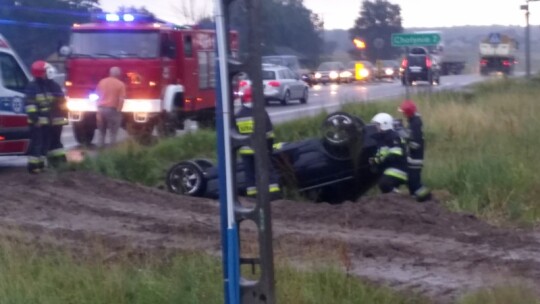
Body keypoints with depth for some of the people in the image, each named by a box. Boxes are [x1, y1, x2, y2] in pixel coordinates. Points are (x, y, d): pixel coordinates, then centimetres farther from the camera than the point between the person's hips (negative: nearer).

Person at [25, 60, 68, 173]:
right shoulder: (32, 87, -6)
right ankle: (34, 164, -12)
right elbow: (29, 103, -13)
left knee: (55, 141, 17)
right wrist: (33, 115, -22)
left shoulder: (54, 86, 11)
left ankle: (59, 160, 28)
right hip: (39, 121, -6)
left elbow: (62, 102, 16)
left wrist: (64, 116, 13)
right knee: (37, 142, -11)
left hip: (54, 121, 6)